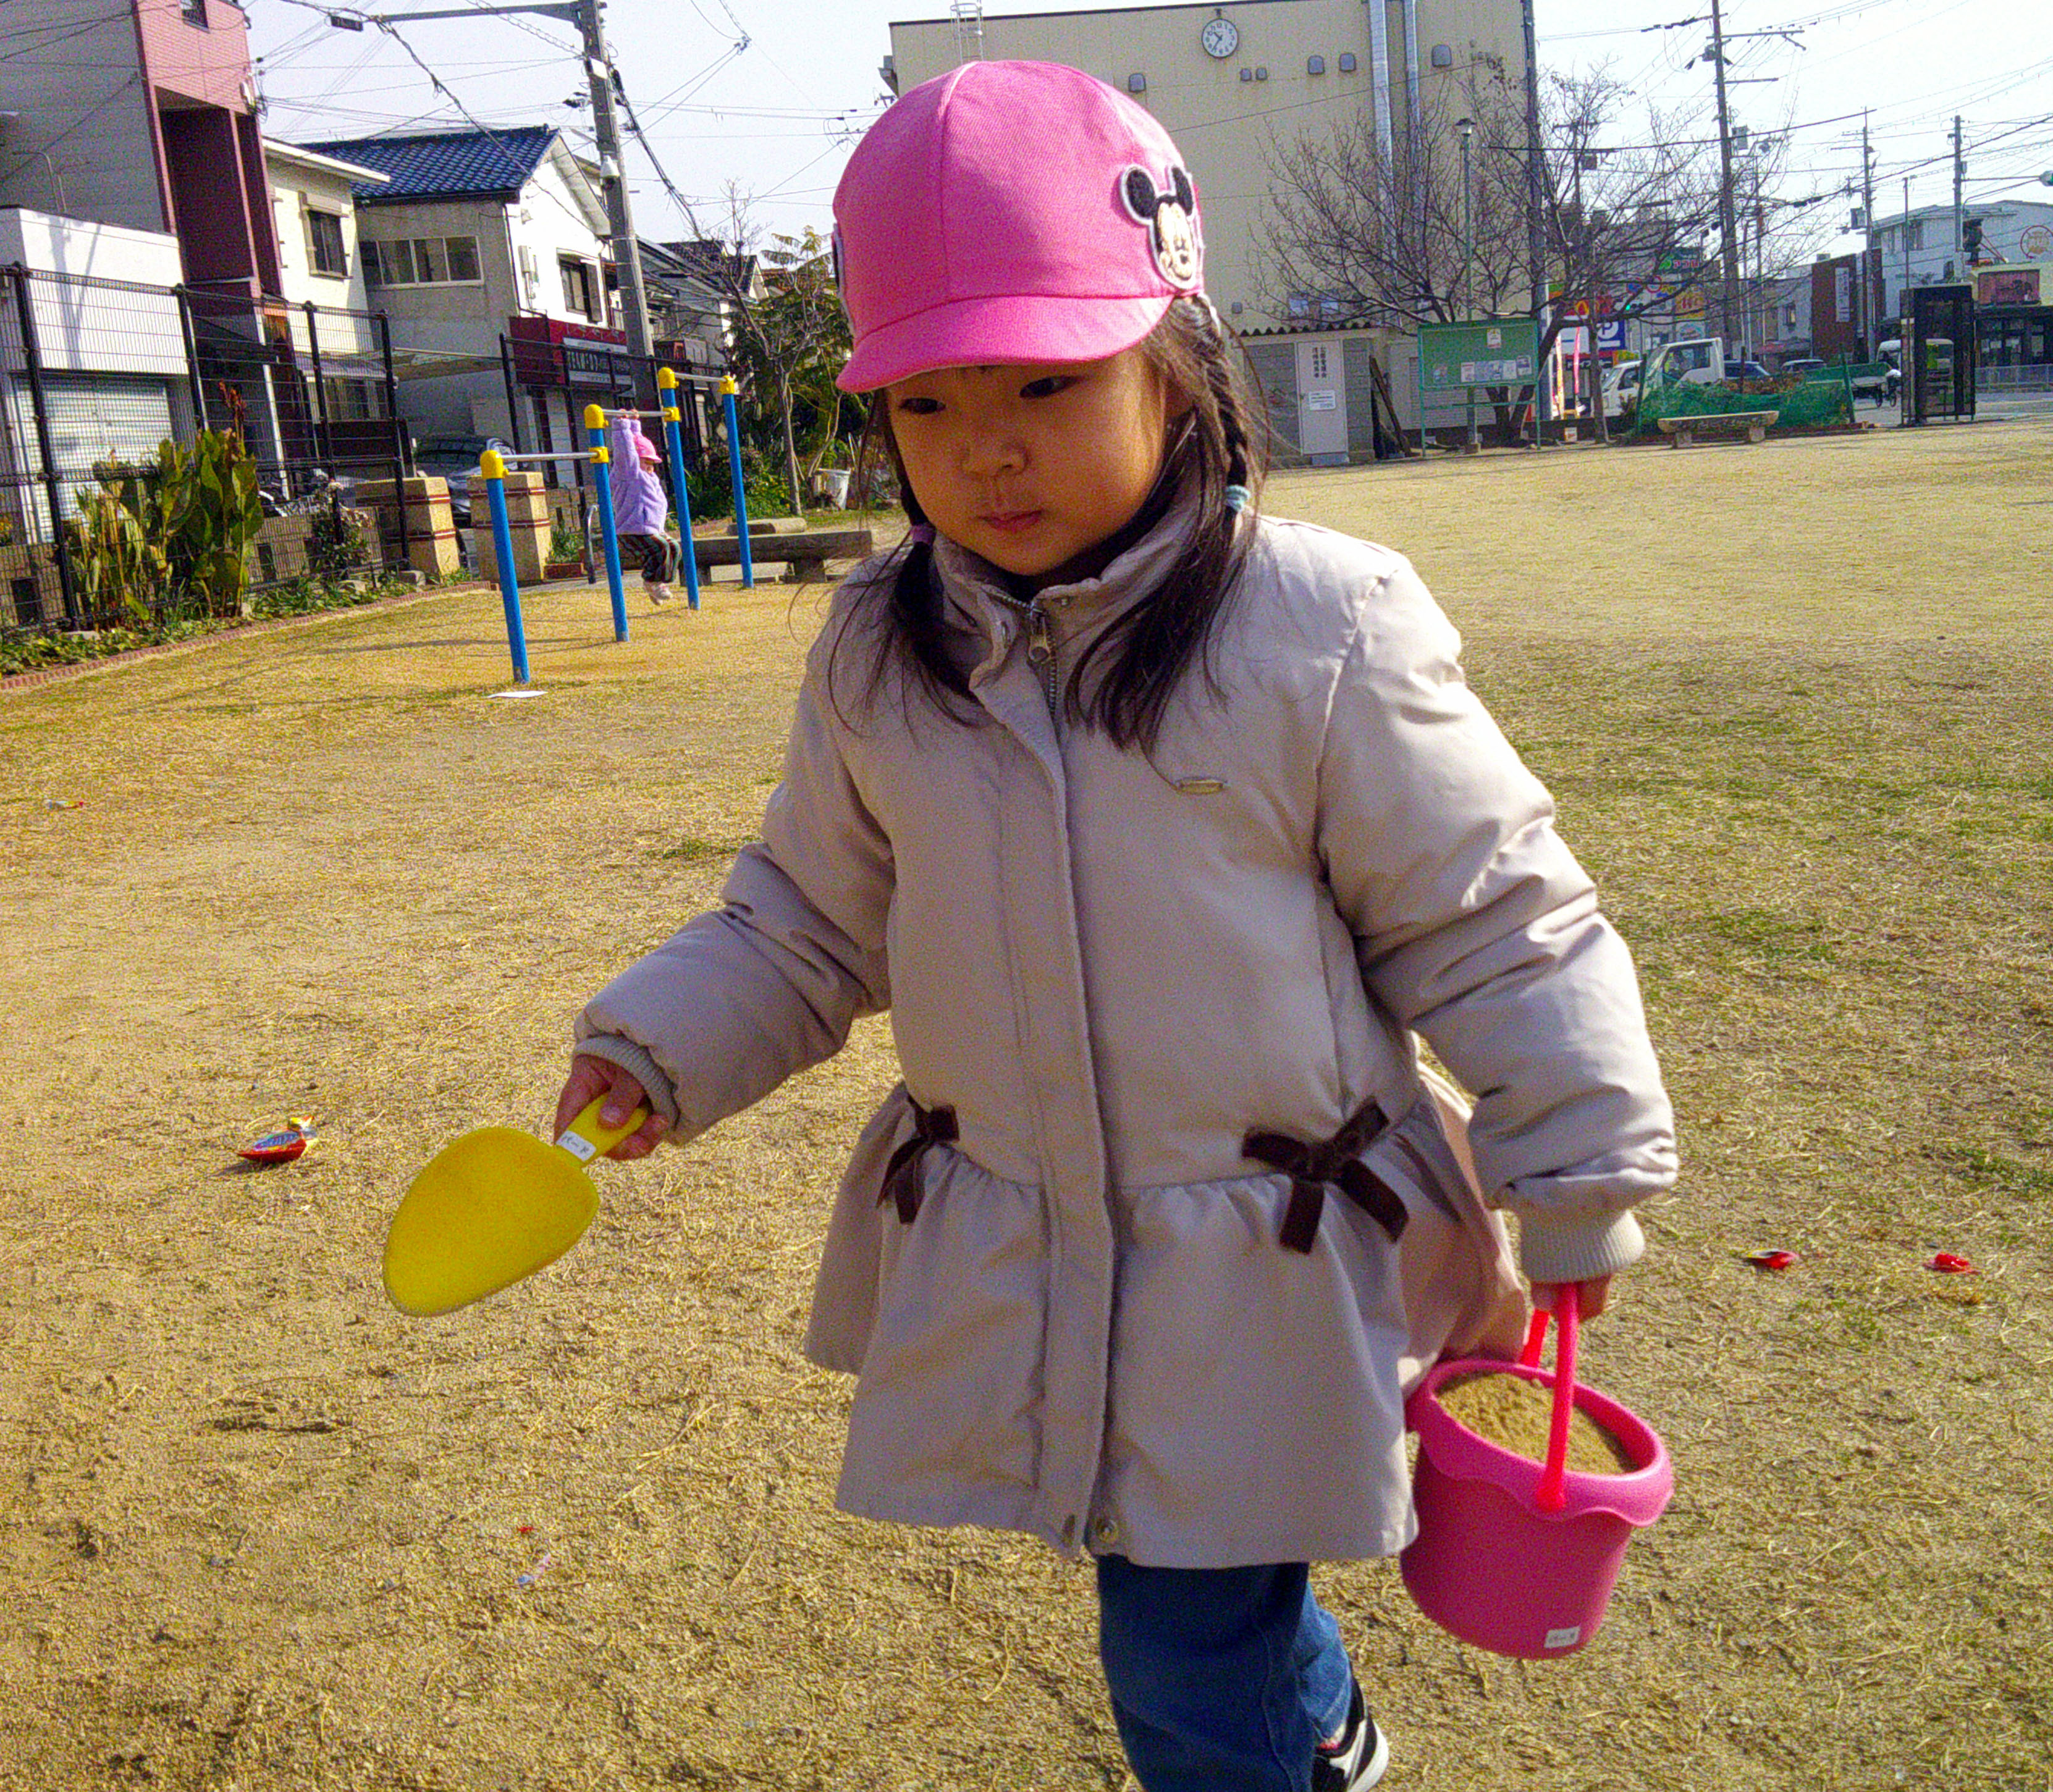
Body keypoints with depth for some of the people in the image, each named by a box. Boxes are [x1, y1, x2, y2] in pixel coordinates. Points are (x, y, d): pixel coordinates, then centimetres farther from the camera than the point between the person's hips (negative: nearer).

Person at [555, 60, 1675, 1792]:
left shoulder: (1321, 628, -14)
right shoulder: (878, 654, -1)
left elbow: (1489, 919, -6)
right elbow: (809, 922, 10)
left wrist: (1581, 1183, -2)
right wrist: (656, 1051, -3)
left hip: (1265, 1278, -4)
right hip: (997, 1273, 5)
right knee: (1210, 1614, 20)